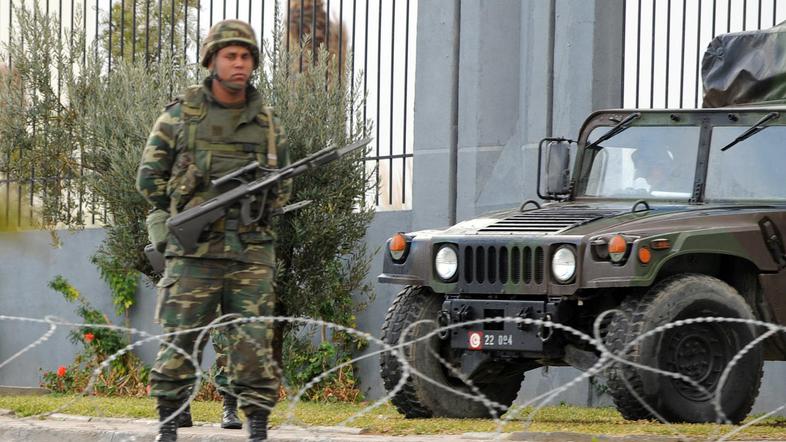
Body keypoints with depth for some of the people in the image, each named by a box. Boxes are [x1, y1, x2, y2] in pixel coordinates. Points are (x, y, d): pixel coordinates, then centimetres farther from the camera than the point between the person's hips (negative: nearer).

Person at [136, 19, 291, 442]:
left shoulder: (266, 124, 11)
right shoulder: (180, 116, 3)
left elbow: (282, 188, 20)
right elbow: (149, 176, 7)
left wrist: (253, 214, 7)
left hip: (251, 252, 2)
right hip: (193, 251, -2)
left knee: (255, 342, -2)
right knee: (179, 343, -1)